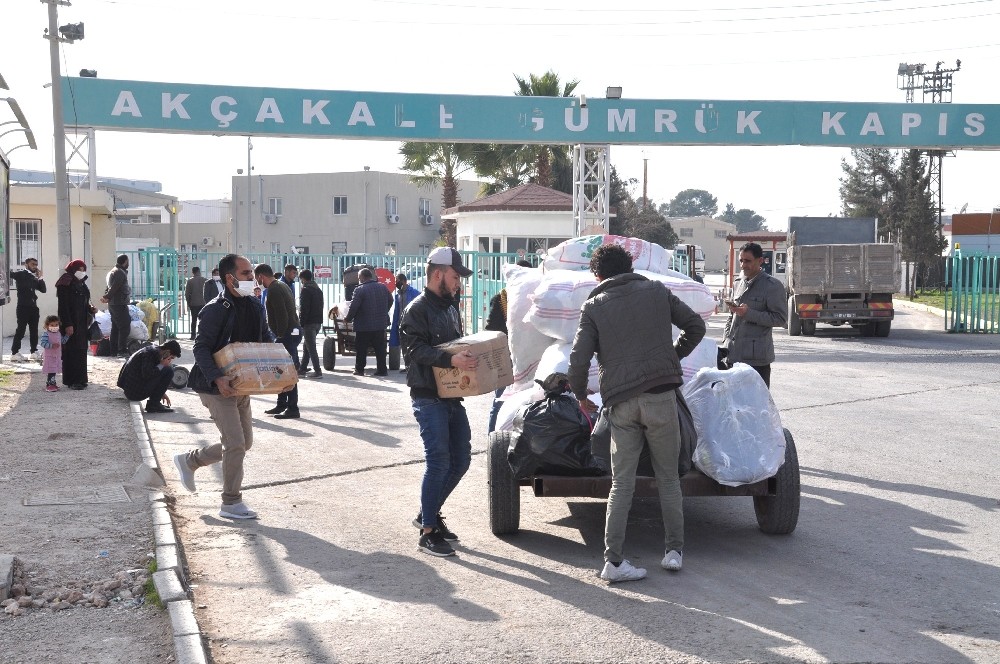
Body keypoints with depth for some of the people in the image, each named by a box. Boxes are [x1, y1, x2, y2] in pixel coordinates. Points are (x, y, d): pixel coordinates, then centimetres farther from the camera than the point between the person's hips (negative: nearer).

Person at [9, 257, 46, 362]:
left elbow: (43, 289, 10)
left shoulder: (34, 277, 17)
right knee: (20, 330, -7)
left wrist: (40, 277, 4)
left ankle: (34, 351, 19)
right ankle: (14, 353, -5)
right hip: (23, 306, -7)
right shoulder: (20, 274, -1)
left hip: (33, 306, 7)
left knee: (34, 330, 10)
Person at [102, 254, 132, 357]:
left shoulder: (112, 272, 20)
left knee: (115, 327, 12)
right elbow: (114, 287, -21)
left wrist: (106, 297, 3)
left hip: (112, 304, 10)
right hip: (120, 304, -10)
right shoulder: (121, 273, -13)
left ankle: (113, 350, 14)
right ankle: (122, 351, -15)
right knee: (125, 327, -10)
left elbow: (110, 287, 17)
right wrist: (108, 297, -13)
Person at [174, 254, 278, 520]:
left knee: (244, 443, 15)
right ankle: (231, 503, 5)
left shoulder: (254, 306, 6)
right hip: (217, 387, -8)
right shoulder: (215, 310, -18)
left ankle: (189, 460, 33)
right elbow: (201, 349, -20)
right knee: (235, 443, -9)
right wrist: (217, 378, -33)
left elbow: (266, 339, 16)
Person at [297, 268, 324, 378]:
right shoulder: (318, 290, 16)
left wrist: (301, 323, -14)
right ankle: (302, 369, 22)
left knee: (311, 347, -7)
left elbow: (304, 309, -17)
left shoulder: (305, 290, -12)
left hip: (309, 323, -9)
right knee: (307, 346, 17)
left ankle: (317, 371, -11)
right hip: (318, 322, 9)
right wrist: (319, 320, 18)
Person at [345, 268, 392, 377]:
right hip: (380, 325, 5)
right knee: (380, 348, 10)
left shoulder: (360, 290, -14)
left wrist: (348, 319, -3)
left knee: (361, 349, 7)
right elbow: (390, 301, 19)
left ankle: (359, 369, 11)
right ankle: (382, 369, 9)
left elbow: (353, 307, -18)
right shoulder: (383, 288, 6)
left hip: (363, 326, -5)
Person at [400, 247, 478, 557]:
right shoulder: (417, 310, -10)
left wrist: (470, 358, 8)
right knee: (439, 462, -9)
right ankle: (428, 532, 0)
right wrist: (451, 360, -34)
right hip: (429, 399, -9)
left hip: (452, 396, 9)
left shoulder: (450, 309, 19)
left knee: (461, 460, 11)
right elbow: (416, 349, -22)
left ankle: (429, 513, 27)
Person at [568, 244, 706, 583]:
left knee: (622, 483, 5)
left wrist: (581, 396, 12)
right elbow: (696, 325, 13)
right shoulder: (657, 291, 10)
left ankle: (613, 560, 1)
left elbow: (579, 359, -3)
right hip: (660, 394, 0)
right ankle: (674, 550, 14)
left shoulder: (594, 306, 5)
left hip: (620, 402, 0)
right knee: (668, 477, 13)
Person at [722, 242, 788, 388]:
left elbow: (780, 318, -12)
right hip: (733, 355, 7)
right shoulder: (738, 284, 17)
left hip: (756, 357, -7)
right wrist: (726, 339, 13)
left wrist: (749, 313, -19)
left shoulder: (772, 286, -6)